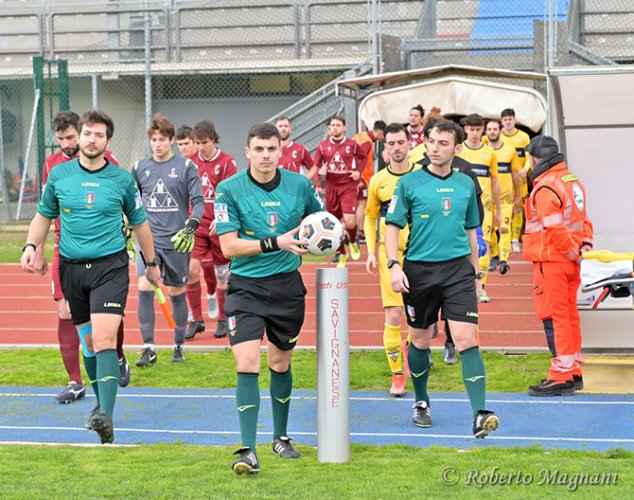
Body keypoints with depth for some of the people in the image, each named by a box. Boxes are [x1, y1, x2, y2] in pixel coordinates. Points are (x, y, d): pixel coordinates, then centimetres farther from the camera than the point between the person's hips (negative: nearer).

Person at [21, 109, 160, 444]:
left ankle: (106, 416, -25)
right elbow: (44, 215, 18)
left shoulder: (122, 179, 0)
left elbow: (139, 223, 13)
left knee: (105, 338, -17)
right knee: (88, 341, 10)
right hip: (71, 267, 3)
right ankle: (101, 403, 29)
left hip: (110, 265, -3)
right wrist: (31, 246, 2)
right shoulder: (59, 175, 5)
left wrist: (151, 263, 20)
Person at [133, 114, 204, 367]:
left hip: (176, 240, -2)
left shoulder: (186, 166, -2)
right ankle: (149, 348, -6)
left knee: (177, 293, 7)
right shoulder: (140, 167, 7)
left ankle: (179, 346, 22)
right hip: (148, 239, 2)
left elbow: (198, 201, -4)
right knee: (144, 289, -13)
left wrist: (191, 226, -18)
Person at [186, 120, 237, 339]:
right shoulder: (191, 161, 4)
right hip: (197, 225, 2)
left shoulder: (227, 162, -6)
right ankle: (196, 320, 2)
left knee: (222, 275, 7)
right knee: (191, 270, -10)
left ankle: (223, 320, 21)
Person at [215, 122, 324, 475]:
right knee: (247, 365, -13)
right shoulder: (229, 190, -9)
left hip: (287, 285, 3)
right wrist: (276, 242, -21)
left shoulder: (299, 185, 0)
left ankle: (281, 437, 33)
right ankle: (248, 451, -10)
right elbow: (229, 247, -14)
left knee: (281, 363, 15)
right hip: (246, 287, -3)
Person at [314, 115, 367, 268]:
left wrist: (358, 171, 0)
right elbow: (316, 165, 11)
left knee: (349, 222, -16)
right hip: (331, 187, 2)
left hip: (348, 187, -2)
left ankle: (353, 242, 18)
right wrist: (320, 170, -11)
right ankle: (342, 255, 23)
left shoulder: (352, 145, -1)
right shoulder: (323, 146, 3)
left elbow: (364, 157, 15)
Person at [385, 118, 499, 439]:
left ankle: (480, 414, -17)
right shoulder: (410, 183, -1)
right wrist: (394, 265, -13)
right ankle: (421, 402, 34)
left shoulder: (465, 184, 9)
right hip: (419, 270, -1)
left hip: (458, 269, 1)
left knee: (467, 340, -11)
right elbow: (392, 226, 0)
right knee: (420, 342, 11)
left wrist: (476, 275, 17)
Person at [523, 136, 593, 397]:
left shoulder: (545, 189, -18)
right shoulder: (572, 180, 12)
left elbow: (555, 230, -23)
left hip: (552, 260, -9)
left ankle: (562, 377, -3)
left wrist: (576, 253, -13)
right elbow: (582, 218, 16)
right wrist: (585, 244, 7)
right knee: (569, 313, 15)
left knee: (555, 316, -5)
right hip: (569, 260, 9)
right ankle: (573, 372, 22)